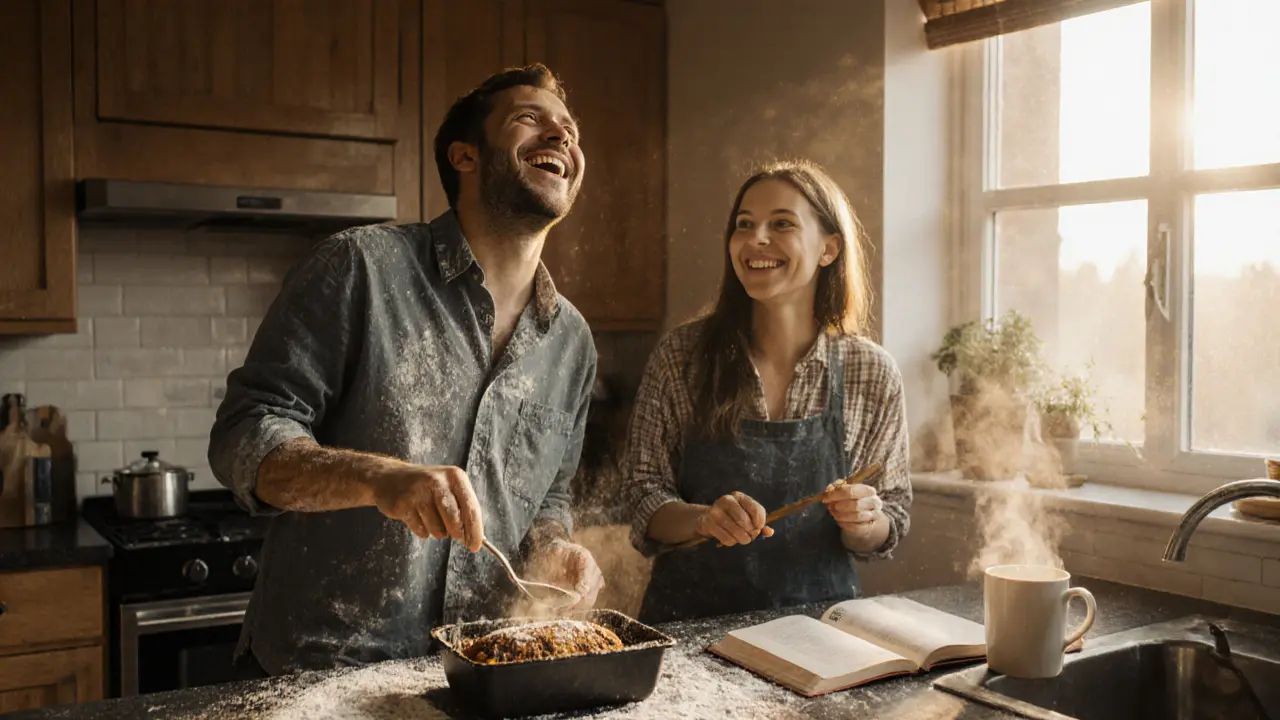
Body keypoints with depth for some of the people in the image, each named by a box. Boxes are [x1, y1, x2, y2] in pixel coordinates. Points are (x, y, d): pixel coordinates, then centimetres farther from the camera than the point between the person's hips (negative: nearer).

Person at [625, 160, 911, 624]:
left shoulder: (872, 375, -2)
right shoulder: (681, 355, -3)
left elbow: (884, 528, 8)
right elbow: (645, 491, 1)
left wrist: (864, 523, -13)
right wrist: (702, 518, -18)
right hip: (691, 618, -2)